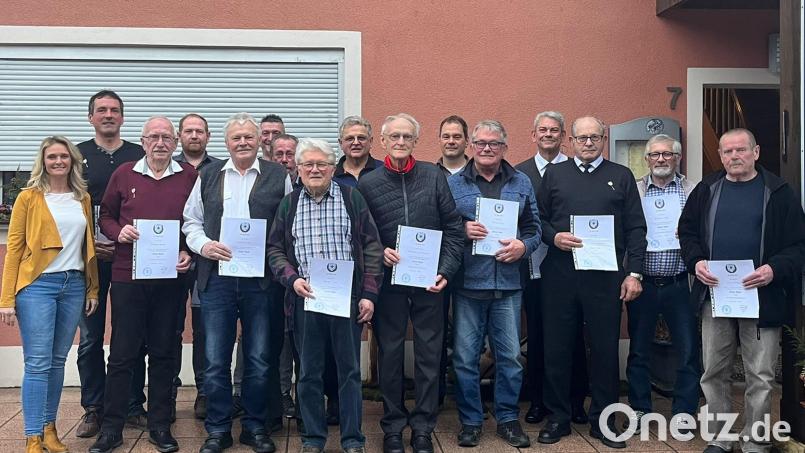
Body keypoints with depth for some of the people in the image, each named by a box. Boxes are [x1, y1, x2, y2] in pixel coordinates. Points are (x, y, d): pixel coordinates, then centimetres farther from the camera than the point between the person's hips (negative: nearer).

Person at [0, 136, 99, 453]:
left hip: (74, 285, 4)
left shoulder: (83, 198, 11)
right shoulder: (29, 197, 0)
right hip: (38, 285, -4)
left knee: (58, 361, 9)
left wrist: (93, 289, 11)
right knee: (38, 363, -5)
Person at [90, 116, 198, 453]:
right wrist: (118, 232, -9)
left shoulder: (189, 176, 3)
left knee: (163, 353, 9)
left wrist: (189, 252, -8)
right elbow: (105, 216, 11)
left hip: (170, 278, 0)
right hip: (127, 276, 0)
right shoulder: (124, 174, 4)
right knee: (122, 353, 4)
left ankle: (160, 426, 21)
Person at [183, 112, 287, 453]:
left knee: (258, 360, 8)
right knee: (215, 360, 6)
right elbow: (191, 221, 12)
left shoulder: (278, 176, 4)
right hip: (216, 280, 2)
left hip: (261, 280, -1)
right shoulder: (208, 175, 11)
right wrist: (203, 244, -7)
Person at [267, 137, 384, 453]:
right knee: (309, 372, 9)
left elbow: (371, 247, 1)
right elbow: (275, 248, 9)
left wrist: (369, 294, -6)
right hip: (305, 298, 2)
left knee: (350, 370, 5)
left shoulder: (352, 198, 3)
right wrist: (292, 279, -9)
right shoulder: (289, 204, 9)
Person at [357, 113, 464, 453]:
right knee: (390, 354, 9)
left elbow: (453, 228, 2)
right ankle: (393, 426, 23)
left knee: (429, 354, 6)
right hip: (388, 282, 0)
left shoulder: (434, 176, 2)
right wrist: (379, 253, -13)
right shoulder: (368, 183, 2)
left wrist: (446, 271, -5)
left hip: (429, 283, 0)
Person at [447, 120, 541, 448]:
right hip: (467, 283, -1)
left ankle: (508, 419, 22)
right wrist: (462, 231, -15)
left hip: (508, 283, 2)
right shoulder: (453, 183, 5)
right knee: (465, 357, 4)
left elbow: (534, 228, 10)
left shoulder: (521, 183, 11)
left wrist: (523, 246, -9)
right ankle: (470, 421, 19)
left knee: (510, 356, 7)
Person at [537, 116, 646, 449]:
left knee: (605, 349, 4)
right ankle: (558, 418, 19)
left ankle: (603, 420, 19)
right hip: (559, 275, 1)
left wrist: (634, 273, -3)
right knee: (557, 348, 6)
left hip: (606, 277, 0)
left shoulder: (621, 176, 9)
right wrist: (553, 237, -11)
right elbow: (537, 219, 9)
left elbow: (635, 228, 5)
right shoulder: (554, 174, 11)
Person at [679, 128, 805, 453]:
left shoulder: (778, 192, -1)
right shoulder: (706, 190, 8)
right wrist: (696, 261, -5)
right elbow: (687, 232, 13)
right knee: (714, 373, 9)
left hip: (762, 297, -3)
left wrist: (775, 269, -19)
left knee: (760, 377, 3)